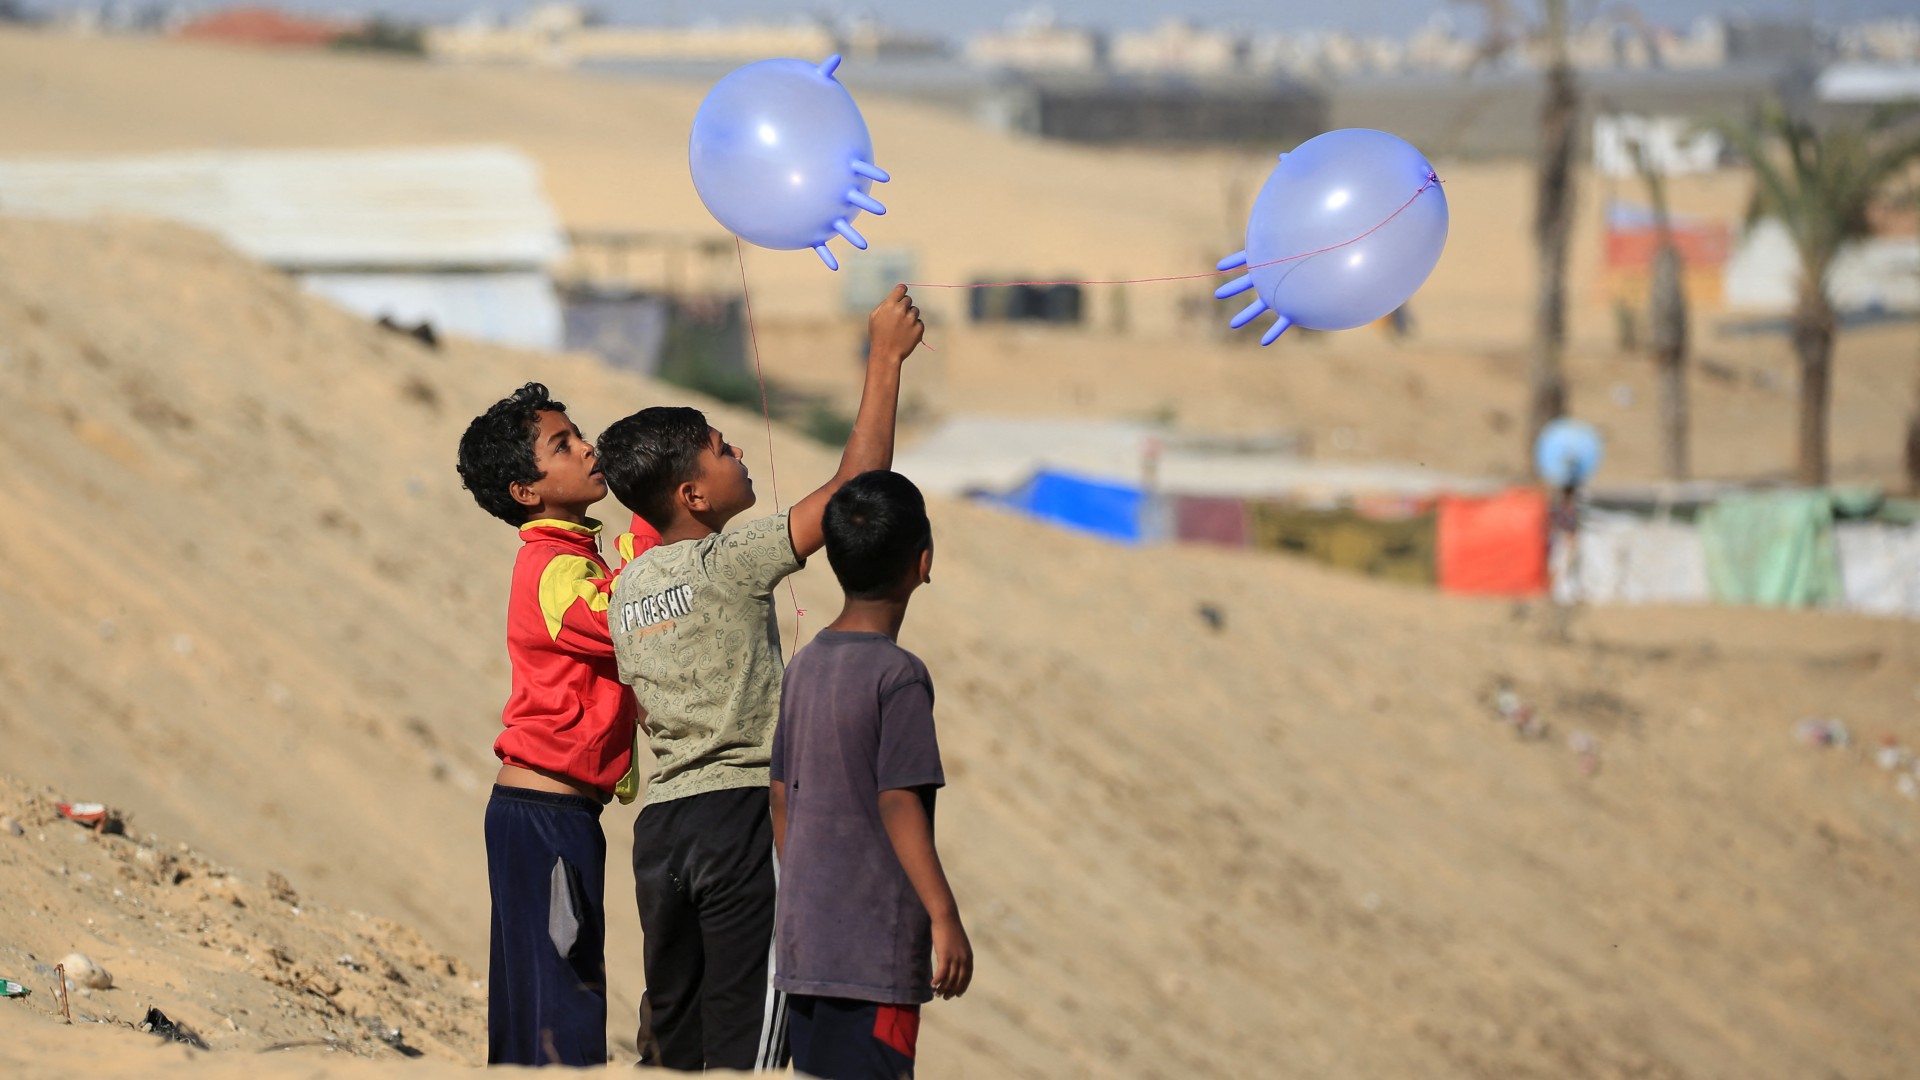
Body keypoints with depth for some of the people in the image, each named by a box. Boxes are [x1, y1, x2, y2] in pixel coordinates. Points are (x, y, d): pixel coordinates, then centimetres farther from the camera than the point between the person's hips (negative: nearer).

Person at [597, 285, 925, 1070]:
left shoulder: (628, 586, 11)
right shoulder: (731, 563, -10)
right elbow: (855, 487, -12)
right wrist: (885, 360, -6)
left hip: (660, 821, 7)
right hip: (742, 811, -7)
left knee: (671, 1033, 9)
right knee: (747, 1034, -6)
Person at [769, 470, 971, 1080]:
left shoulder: (805, 666, 10)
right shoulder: (898, 674, -12)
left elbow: (782, 800, 13)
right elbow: (898, 804, -17)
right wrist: (944, 917, -15)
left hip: (803, 938, 8)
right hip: (875, 947, -7)